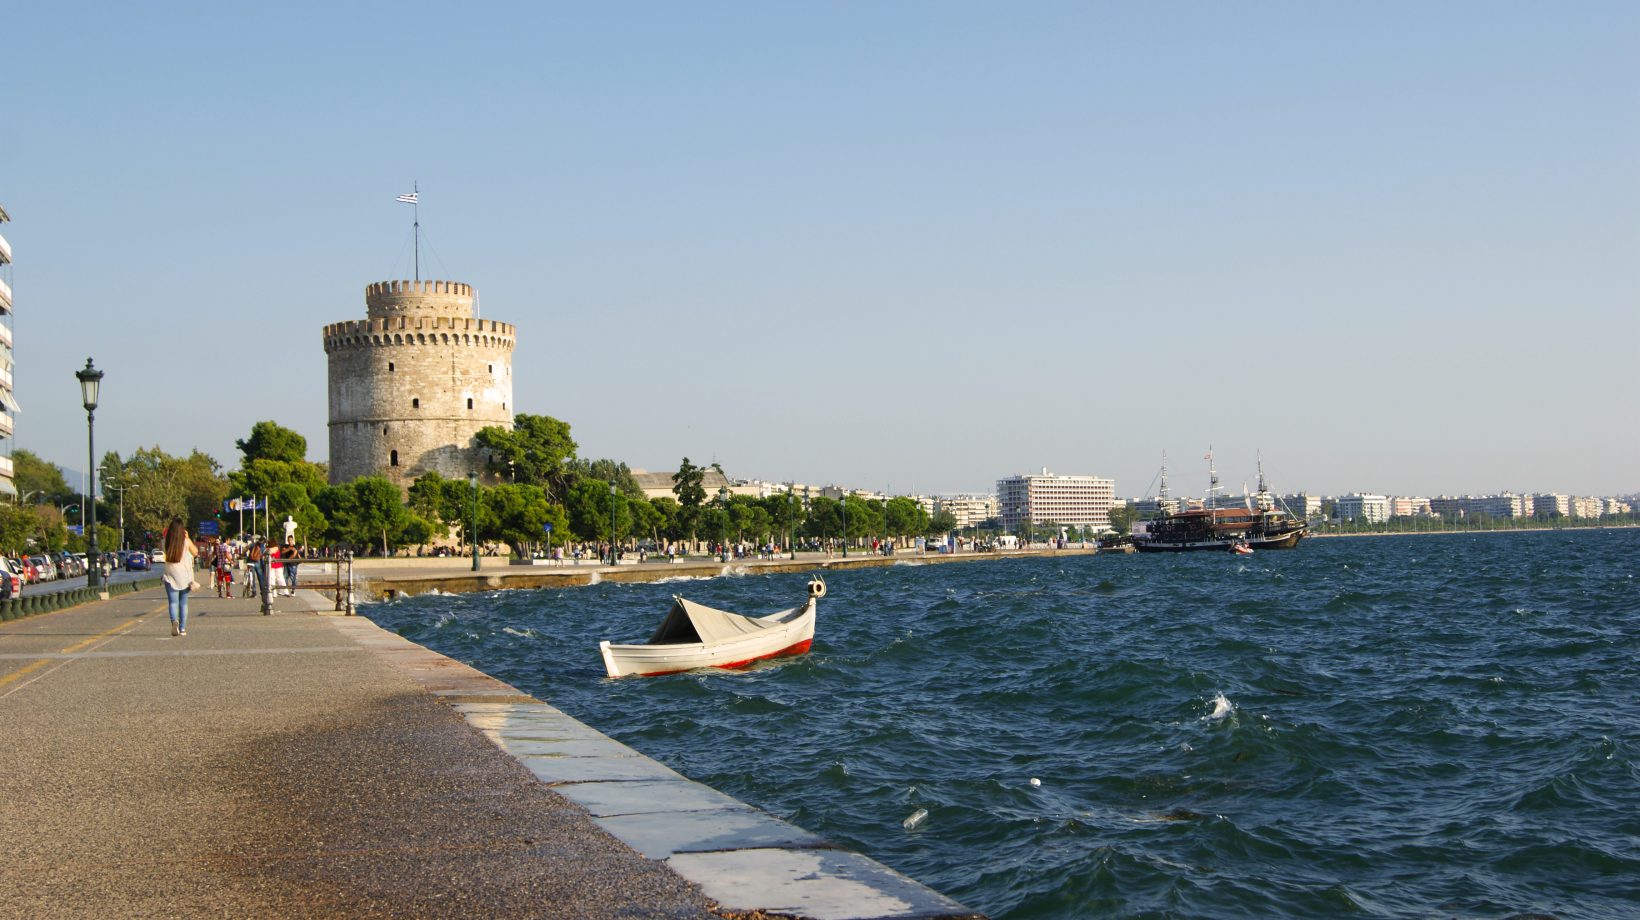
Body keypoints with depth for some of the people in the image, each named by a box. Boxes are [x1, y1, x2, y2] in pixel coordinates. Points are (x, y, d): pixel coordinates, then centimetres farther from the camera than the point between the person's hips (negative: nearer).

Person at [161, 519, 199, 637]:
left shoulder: (167, 542, -5)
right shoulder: (186, 542, -5)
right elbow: (195, 552, 10)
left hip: (171, 576, -1)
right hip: (184, 577, 1)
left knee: (172, 602, -3)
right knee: (183, 603, 11)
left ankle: (174, 621, -30)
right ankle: (182, 628, 12)